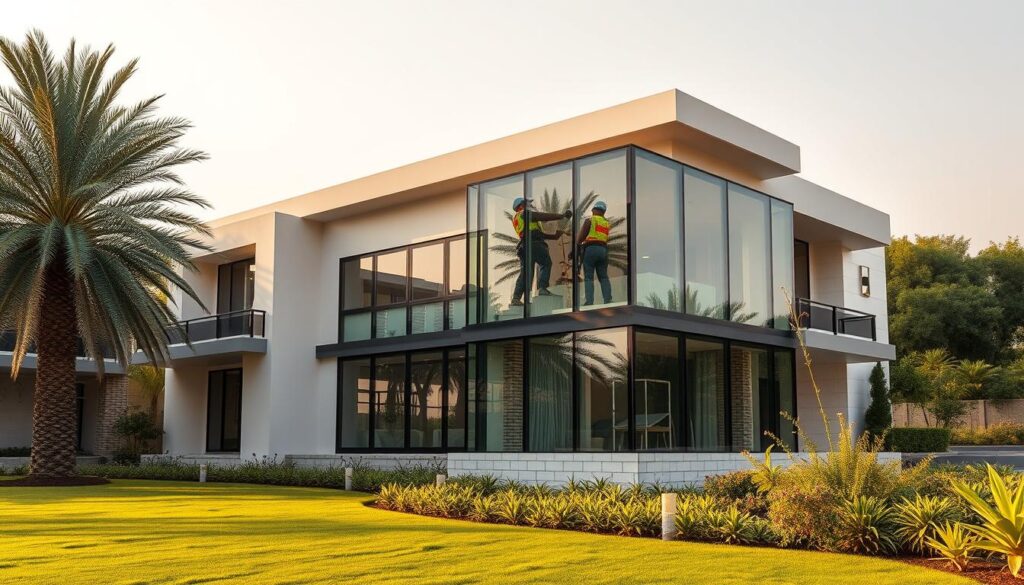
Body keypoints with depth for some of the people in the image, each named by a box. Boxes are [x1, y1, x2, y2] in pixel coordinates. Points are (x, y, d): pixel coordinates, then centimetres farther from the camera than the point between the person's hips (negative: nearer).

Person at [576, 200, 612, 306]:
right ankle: (608, 300, -3)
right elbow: (606, 237, 15)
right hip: (603, 249, 5)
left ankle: (589, 301, -15)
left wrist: (577, 243, 20)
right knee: (603, 277, 8)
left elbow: (581, 237, -2)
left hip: (590, 248, -5)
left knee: (588, 277, -5)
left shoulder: (590, 220, 1)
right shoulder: (607, 223, 18)